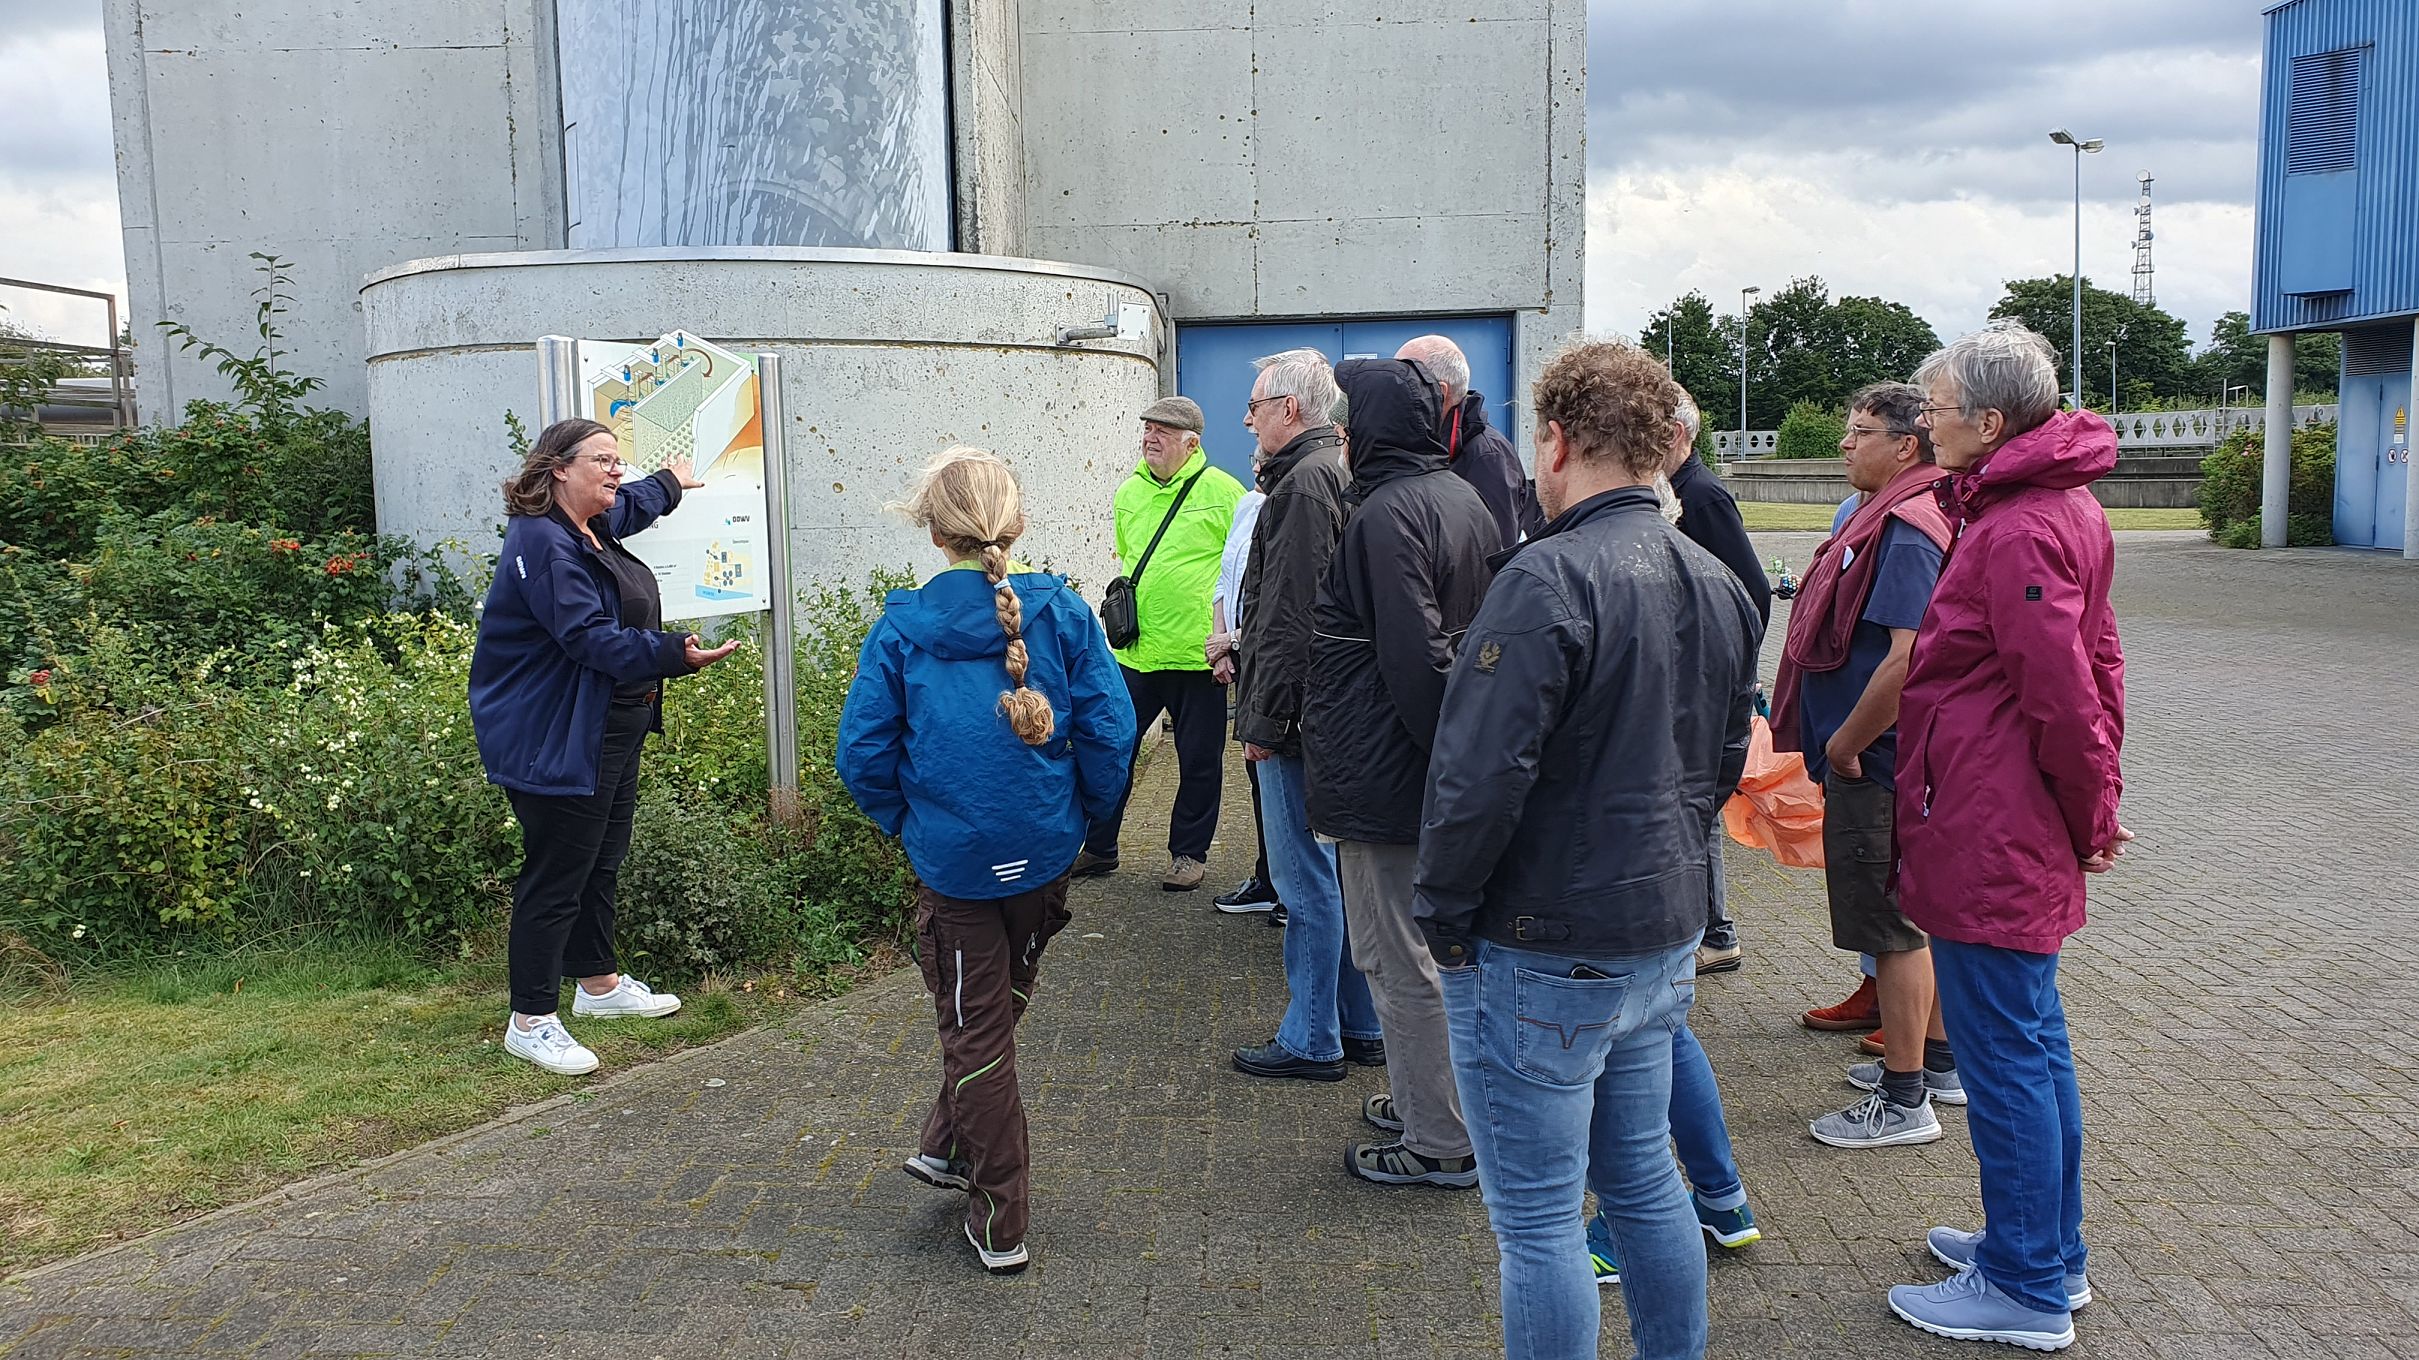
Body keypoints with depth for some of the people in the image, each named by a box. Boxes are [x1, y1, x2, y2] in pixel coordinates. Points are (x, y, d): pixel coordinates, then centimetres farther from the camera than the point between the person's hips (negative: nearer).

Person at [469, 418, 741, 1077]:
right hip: (555, 742, -11)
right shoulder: (542, 542, -20)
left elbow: (631, 504, 38)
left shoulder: (593, 527, 12)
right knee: (556, 877, -4)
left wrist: (670, 481, 55)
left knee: (602, 861, 20)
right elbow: (590, 638, -29)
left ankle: (598, 983, 36)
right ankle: (531, 1020, 7)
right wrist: (675, 655, -36)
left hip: (613, 732, 11)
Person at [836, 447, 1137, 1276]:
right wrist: (1085, 811, 7)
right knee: (1001, 1008, 26)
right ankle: (950, 1148, 38)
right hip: (1045, 851, 2)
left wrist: (903, 821, 8)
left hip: (952, 858, -1)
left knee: (976, 1030, 12)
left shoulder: (902, 627, -8)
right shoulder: (1062, 612, -6)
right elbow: (1109, 728, -9)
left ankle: (1000, 1224, 18)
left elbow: (862, 751, -9)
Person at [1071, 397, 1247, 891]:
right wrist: (1125, 597, 15)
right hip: (1135, 650, 5)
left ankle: (1189, 853, 23)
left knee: (1199, 759, 8)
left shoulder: (1221, 491, -7)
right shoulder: (1129, 492, 10)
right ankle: (1098, 847, 22)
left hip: (1196, 653, -5)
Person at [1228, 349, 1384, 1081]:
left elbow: (1289, 619, -21)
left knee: (1307, 882, -1)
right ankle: (1361, 1026, 26)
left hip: (1298, 714, -10)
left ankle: (1311, 1040, 9)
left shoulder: (1304, 484, -16)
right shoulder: (1340, 472, 15)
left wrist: (1262, 720, -17)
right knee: (1338, 874, 16)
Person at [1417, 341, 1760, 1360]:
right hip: (1665, 939, 9)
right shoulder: (1716, 584, 7)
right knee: (1642, 1178, 23)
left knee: (1538, 1219, 5)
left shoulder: (1549, 578, -21)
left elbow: (1481, 775, -24)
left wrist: (1445, 914, -11)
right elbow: (1727, 760, 16)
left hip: (1541, 959, -8)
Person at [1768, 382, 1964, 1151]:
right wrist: (1845, 738, 16)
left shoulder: (1906, 531, -20)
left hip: (1878, 767, -10)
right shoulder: (1891, 518, 13)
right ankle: (1937, 1062, 34)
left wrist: (1845, 742, -19)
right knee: (1917, 915, 20)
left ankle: (1904, 1101, 10)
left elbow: (1910, 657, -29)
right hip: (1887, 759, 10)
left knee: (1894, 926, -1)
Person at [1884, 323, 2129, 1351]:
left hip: (1987, 843, -11)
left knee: (2004, 1056, 0)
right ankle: (2050, 1253, 34)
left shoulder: (2016, 533, -21)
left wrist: (2089, 815, -8)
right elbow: (2095, 664, 16)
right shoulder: (2066, 507, 12)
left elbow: (2062, 697, -22)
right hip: (2027, 841, 11)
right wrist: (2095, 805, 16)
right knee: (2034, 1043, 19)